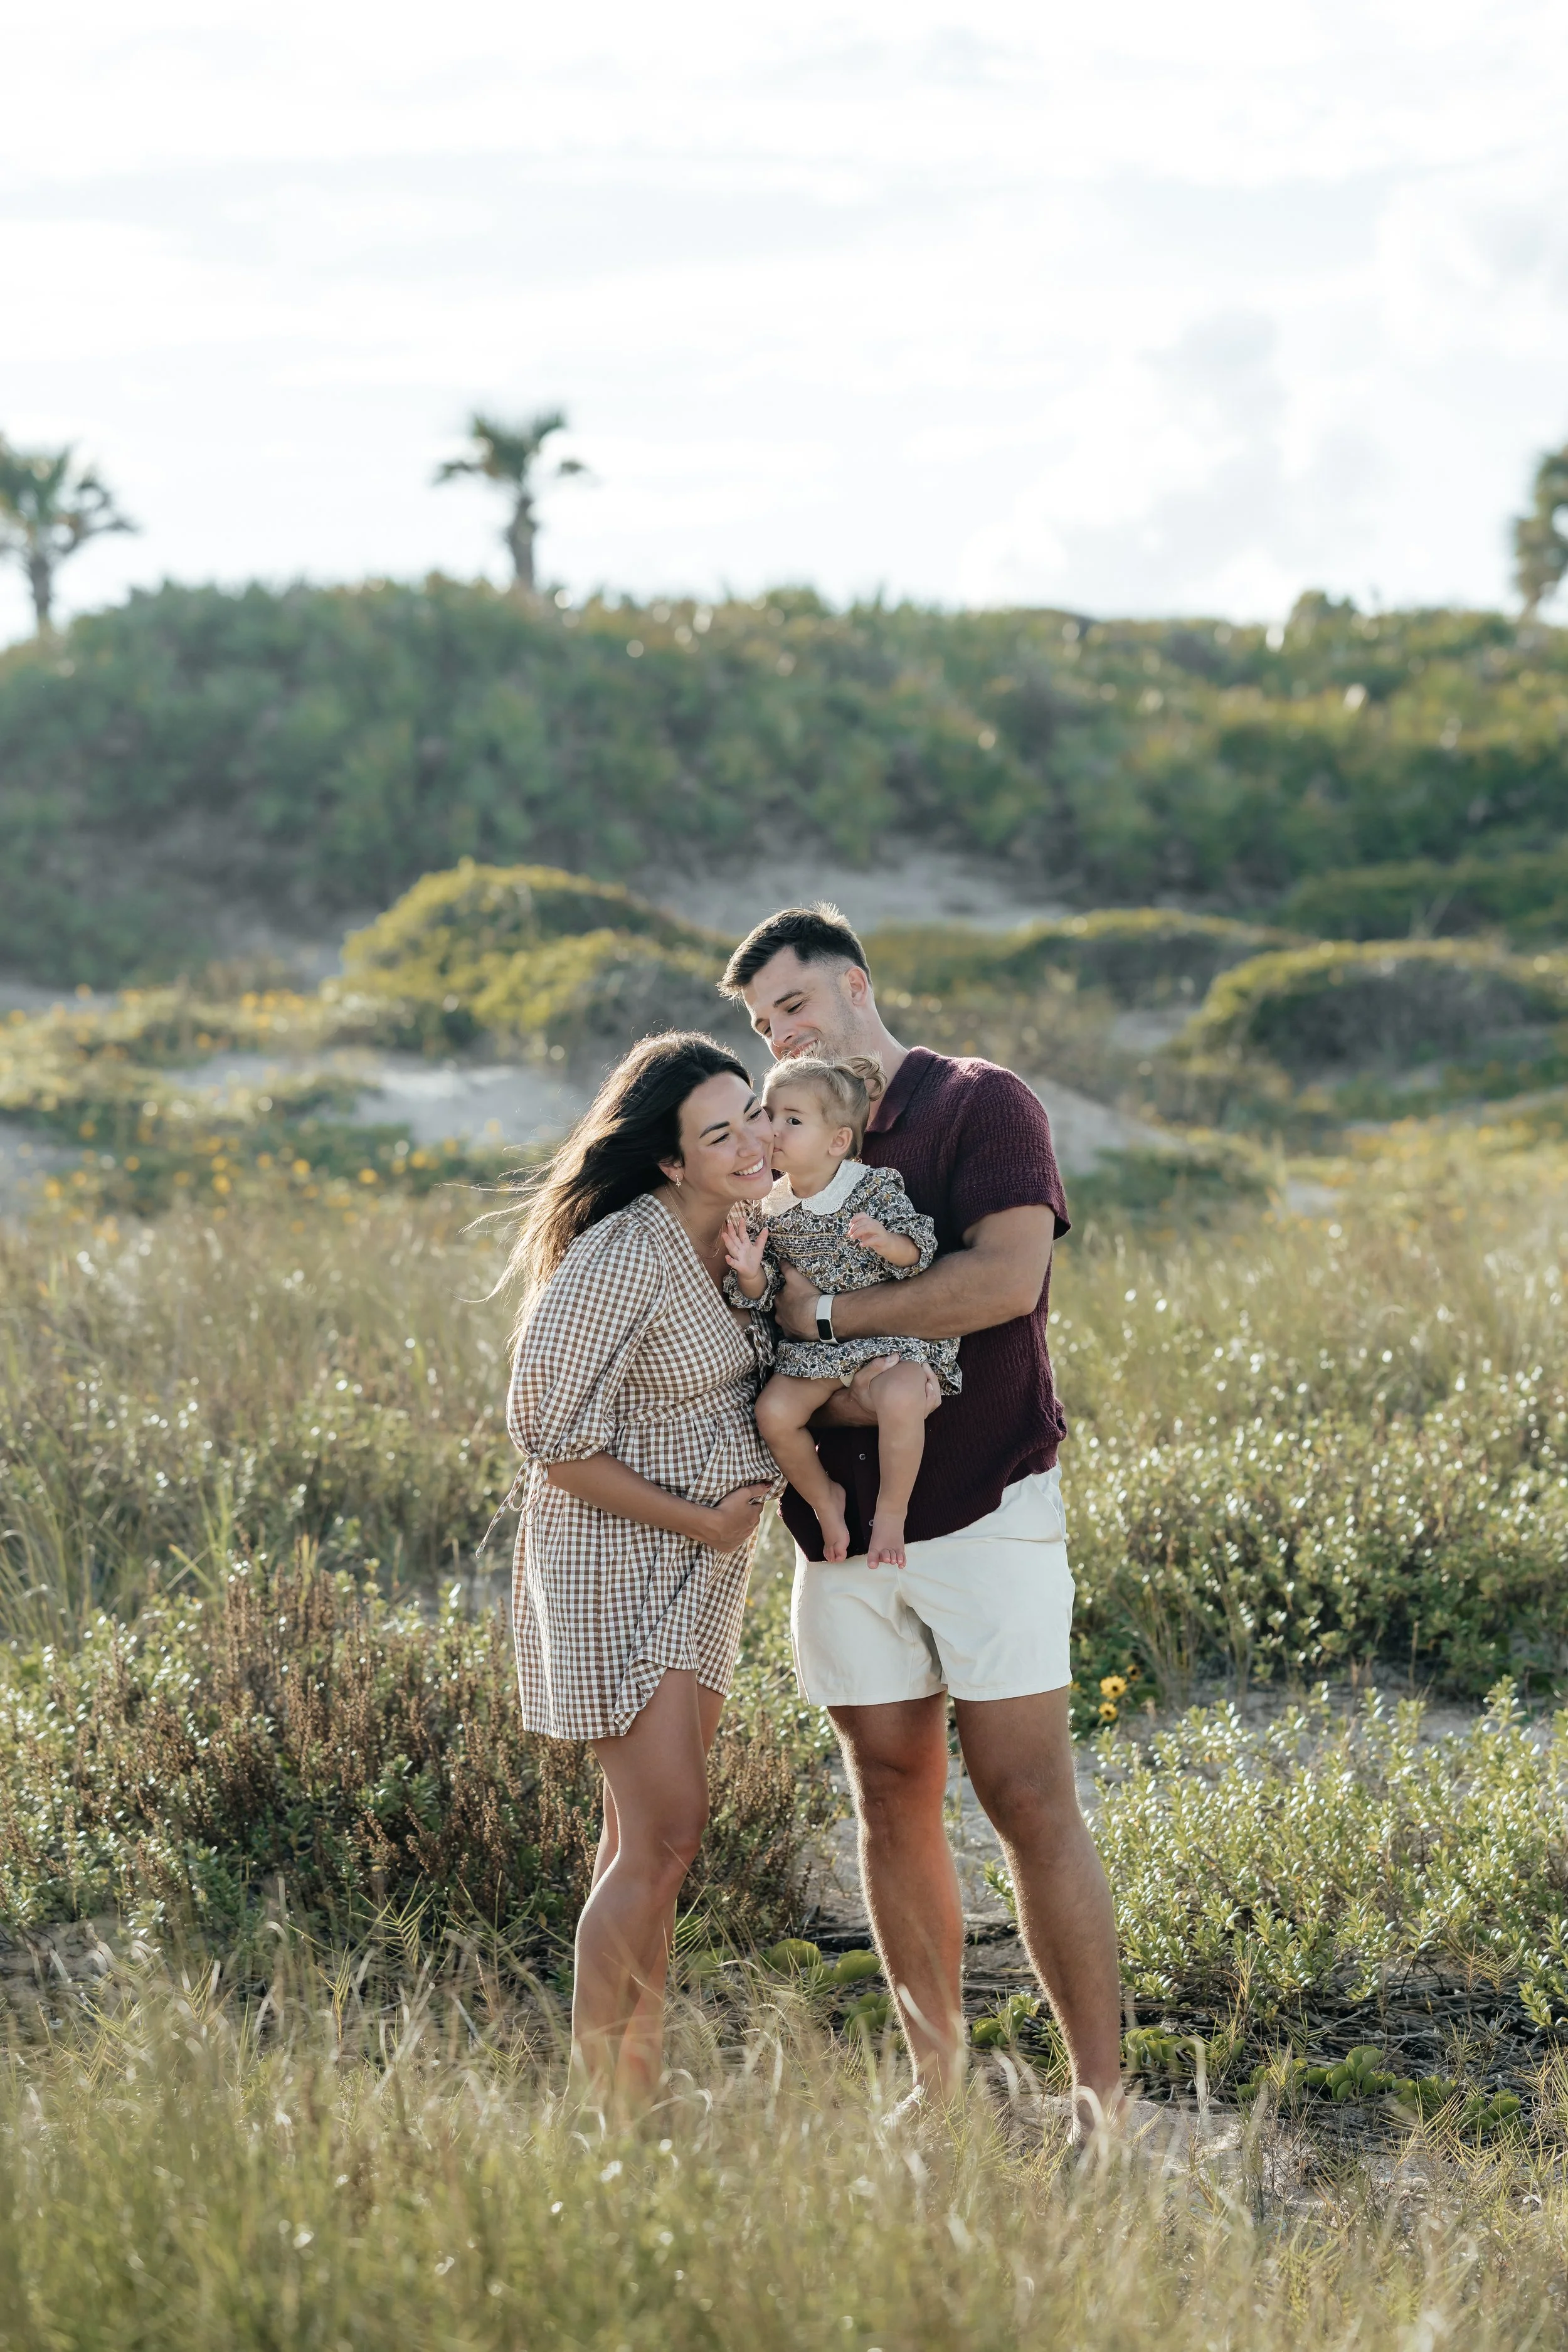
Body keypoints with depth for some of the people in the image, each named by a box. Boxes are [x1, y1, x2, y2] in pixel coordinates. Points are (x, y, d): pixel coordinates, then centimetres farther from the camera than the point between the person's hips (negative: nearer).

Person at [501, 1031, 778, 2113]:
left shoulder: (745, 1236, 2)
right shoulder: (622, 1258, -23)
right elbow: (552, 1436, -21)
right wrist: (703, 1522, -15)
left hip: (703, 1557, 9)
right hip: (613, 1553, -9)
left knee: (651, 1829, 12)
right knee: (665, 1834, -11)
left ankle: (639, 2088, 19)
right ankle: (599, 2105, -3)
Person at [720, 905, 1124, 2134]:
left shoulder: (983, 1102, -2)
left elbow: (1010, 1275, -17)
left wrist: (826, 1314, -12)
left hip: (986, 1512, -5)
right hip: (845, 1527, 6)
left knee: (1031, 1801, -7)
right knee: (894, 1802, 7)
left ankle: (1104, 2101, -2)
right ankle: (938, 2082, 17)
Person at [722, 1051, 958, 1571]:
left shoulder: (876, 1187, -8)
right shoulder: (768, 1213, 2)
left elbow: (920, 1252, -10)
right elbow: (763, 1299, 6)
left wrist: (886, 1242, -30)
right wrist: (750, 1275, -16)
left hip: (890, 1335, -4)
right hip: (814, 1346, 4)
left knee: (900, 1399, -34)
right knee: (773, 1413, -19)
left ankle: (891, 1510, -11)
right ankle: (824, 1497, 10)